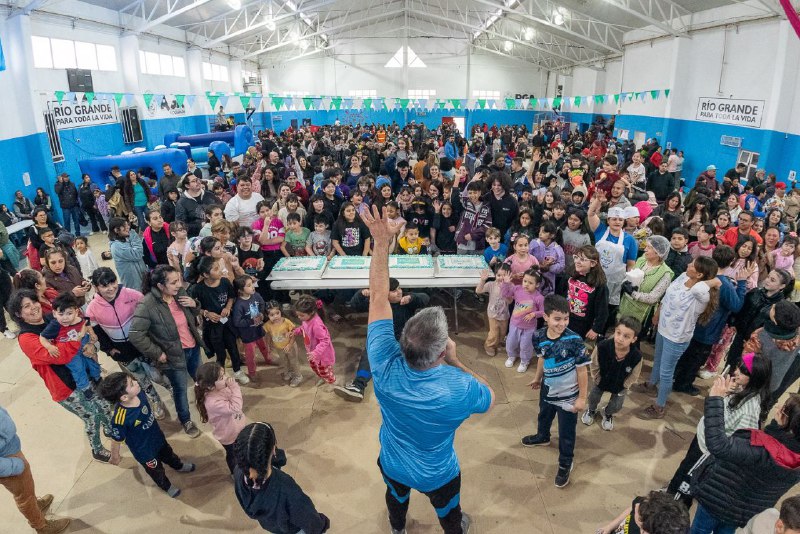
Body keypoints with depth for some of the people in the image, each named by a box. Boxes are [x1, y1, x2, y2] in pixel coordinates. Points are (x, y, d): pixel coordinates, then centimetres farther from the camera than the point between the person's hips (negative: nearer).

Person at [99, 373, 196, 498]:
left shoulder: (138, 392, -25)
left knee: (167, 453, 34)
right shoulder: (120, 417, -44)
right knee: (156, 469, 25)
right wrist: (115, 456, -6)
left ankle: (178, 465, 66)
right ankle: (166, 486, 55)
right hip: (144, 450, -5)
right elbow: (116, 440, -24)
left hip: (156, 435, 5)